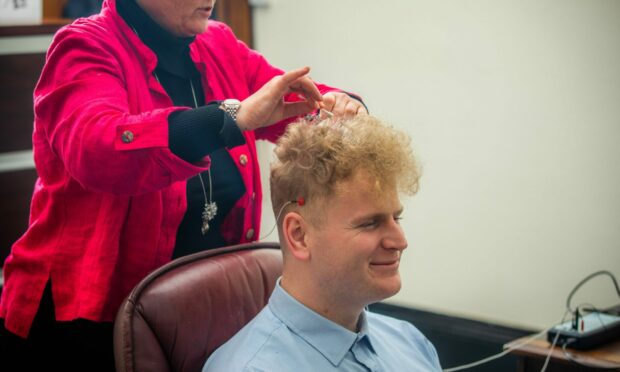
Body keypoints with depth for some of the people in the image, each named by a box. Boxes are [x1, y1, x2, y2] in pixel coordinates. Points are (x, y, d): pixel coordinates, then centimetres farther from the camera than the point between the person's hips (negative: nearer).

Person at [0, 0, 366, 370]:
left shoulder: (221, 47, 5)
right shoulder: (85, 49, -14)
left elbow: (306, 108, 9)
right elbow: (96, 152, -34)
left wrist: (341, 108, -16)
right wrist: (234, 117, -41)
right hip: (90, 316, -5)